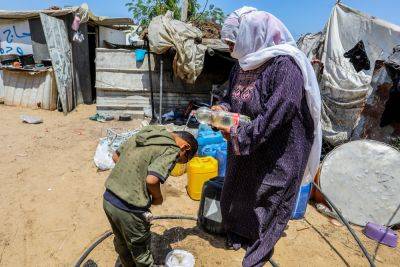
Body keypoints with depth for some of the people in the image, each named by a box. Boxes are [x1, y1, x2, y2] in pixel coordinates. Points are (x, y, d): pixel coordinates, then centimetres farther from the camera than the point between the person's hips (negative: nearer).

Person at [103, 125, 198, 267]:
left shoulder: (147, 132, 8)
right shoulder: (171, 149, -14)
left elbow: (116, 156, 13)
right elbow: (152, 180, -27)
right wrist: (158, 197, -7)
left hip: (108, 199, 8)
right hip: (129, 209, -8)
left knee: (121, 242, 31)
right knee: (141, 251, 18)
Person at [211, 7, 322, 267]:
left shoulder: (285, 65, -22)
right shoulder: (243, 64, 2)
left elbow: (275, 114, -27)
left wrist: (239, 133, -21)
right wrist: (222, 108, -8)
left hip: (277, 154, -7)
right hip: (244, 148, 7)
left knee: (267, 199, 11)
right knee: (238, 191, 21)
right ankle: (239, 232, 49)